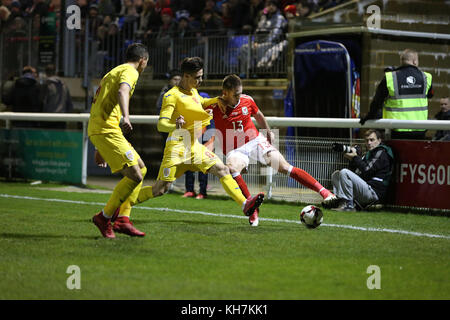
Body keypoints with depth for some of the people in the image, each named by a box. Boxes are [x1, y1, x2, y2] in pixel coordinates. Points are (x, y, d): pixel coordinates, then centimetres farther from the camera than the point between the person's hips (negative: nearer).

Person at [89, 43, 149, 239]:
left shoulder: (114, 72, 29)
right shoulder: (130, 72, -1)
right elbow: (122, 92, -25)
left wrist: (99, 149, 33)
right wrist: (126, 117, -43)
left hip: (96, 130, 10)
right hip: (107, 129, -10)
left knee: (141, 169, 13)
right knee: (135, 176, -14)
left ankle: (122, 218, 7)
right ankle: (105, 217, -5)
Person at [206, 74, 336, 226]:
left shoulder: (247, 101, -3)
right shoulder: (214, 107, -13)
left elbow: (259, 116, 18)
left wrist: (268, 132, 21)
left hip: (255, 141, 2)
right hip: (235, 150, -2)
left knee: (284, 167, -12)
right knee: (232, 168, -35)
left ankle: (323, 191, -8)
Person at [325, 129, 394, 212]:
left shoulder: (382, 153, -4)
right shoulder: (368, 154, 25)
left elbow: (367, 171, -16)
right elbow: (354, 171, 19)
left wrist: (355, 157, -8)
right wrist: (352, 159, 3)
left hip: (373, 192, -10)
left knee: (344, 172, -23)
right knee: (336, 174, 14)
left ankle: (348, 205, -22)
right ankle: (339, 200, -8)